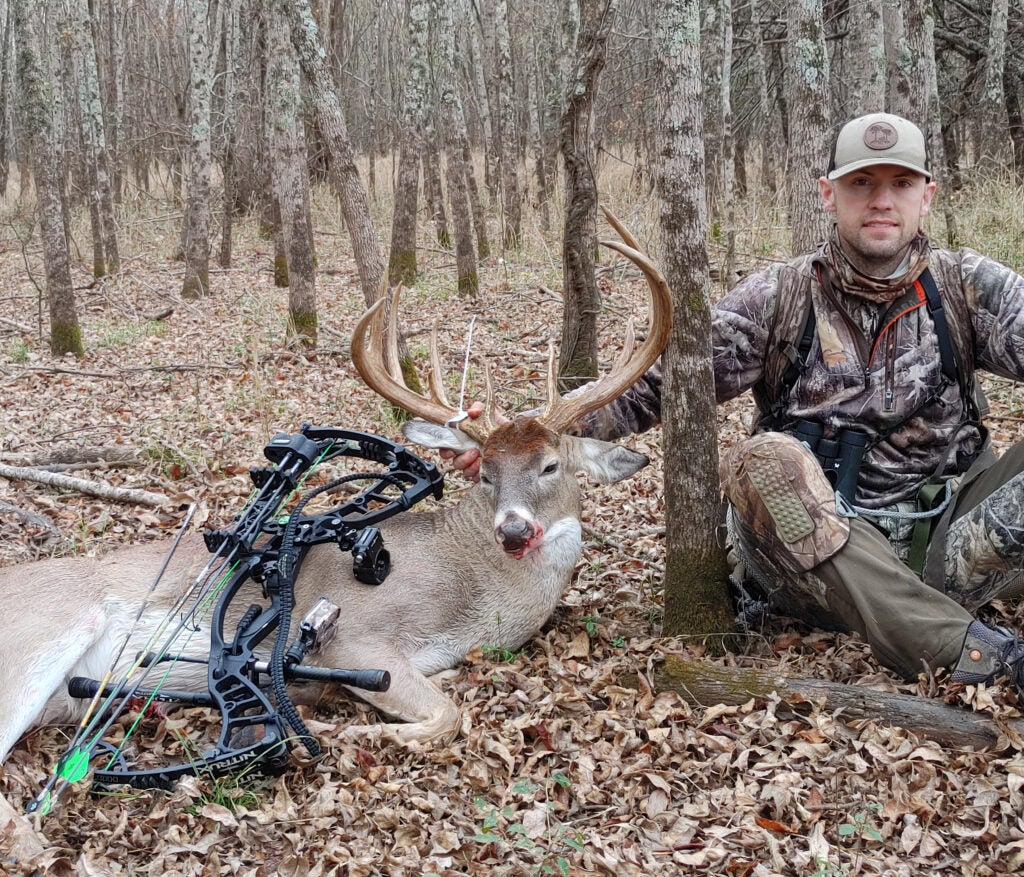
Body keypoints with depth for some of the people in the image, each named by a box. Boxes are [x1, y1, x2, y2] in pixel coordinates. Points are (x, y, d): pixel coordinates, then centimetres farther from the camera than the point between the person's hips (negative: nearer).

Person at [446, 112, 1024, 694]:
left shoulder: (969, 288, 5)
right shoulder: (779, 298, 2)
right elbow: (659, 381, -6)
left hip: (946, 534, 1)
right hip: (821, 552, 0)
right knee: (763, 461, -32)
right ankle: (968, 649, -34)